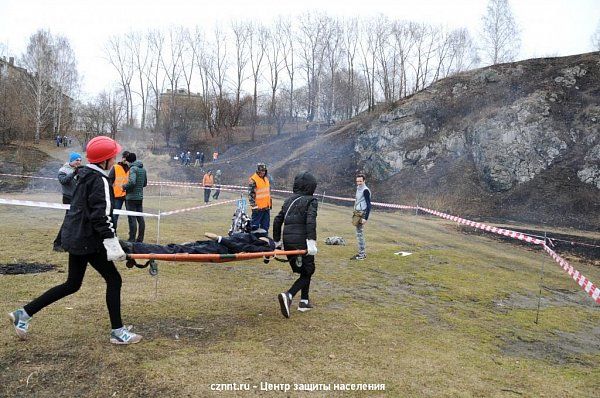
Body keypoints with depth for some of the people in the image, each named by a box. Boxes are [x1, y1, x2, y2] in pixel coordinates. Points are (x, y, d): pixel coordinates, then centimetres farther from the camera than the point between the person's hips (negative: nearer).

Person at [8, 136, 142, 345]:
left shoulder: (85, 176, 13)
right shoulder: (99, 180, -16)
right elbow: (100, 216, -23)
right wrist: (112, 243, -24)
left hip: (76, 236, 10)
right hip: (87, 240, -10)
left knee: (72, 285, 18)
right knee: (114, 279, 0)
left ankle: (23, 314, 24)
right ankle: (118, 332, 7)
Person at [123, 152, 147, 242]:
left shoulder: (133, 168, -13)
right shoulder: (143, 169, 12)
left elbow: (132, 182, -25)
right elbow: (145, 183, 19)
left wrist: (124, 186, -10)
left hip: (131, 197, -8)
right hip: (140, 197, 8)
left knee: (132, 219, -4)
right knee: (140, 218, 10)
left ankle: (132, 239, -1)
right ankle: (140, 239, 16)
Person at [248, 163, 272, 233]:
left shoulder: (267, 179, 13)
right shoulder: (253, 180, -12)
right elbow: (250, 193, -14)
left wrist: (270, 203, 22)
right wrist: (253, 205, -19)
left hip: (267, 207, 8)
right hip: (258, 207, -8)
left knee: (265, 226, 15)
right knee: (255, 226, -2)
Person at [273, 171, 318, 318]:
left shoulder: (289, 200, 17)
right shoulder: (311, 201, -2)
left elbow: (277, 220, 16)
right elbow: (311, 221, -19)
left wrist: (277, 241, 24)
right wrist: (311, 241, -25)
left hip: (287, 241, 6)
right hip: (301, 242, -6)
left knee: (305, 272, 22)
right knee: (307, 273, 4)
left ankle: (304, 301, 26)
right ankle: (288, 296, -18)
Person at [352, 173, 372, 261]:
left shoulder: (365, 190, -14)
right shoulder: (358, 189, 14)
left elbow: (369, 205, -18)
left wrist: (365, 218, -23)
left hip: (361, 214, -10)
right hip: (357, 213, 10)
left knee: (360, 234, -7)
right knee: (359, 234, 15)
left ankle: (362, 255, -1)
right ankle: (362, 253, 24)